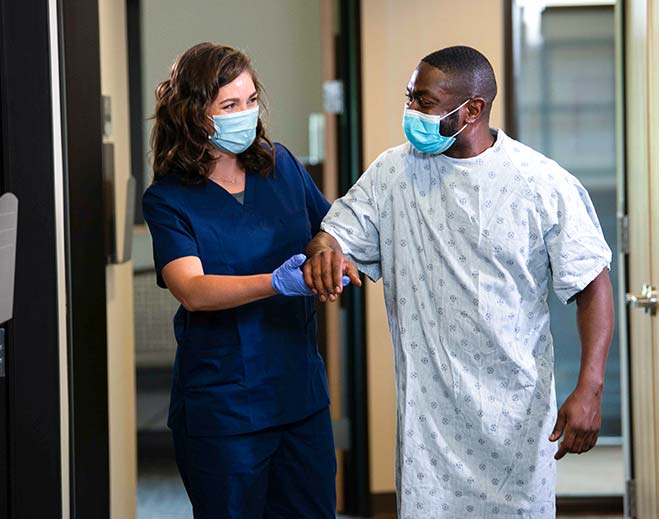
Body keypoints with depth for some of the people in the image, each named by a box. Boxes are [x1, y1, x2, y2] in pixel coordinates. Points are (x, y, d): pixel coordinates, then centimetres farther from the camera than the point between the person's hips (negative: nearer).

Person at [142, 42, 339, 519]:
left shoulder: (279, 165, 3)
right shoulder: (168, 198, -9)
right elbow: (193, 291, -24)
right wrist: (277, 283, -39)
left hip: (301, 391, 4)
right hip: (223, 405, -4)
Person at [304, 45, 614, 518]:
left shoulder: (545, 185, -8)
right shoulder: (393, 172, 1)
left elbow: (592, 285, -5)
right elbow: (336, 232, 5)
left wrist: (590, 390, -13)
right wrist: (324, 250, -21)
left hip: (516, 410, -2)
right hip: (428, 408, 2)